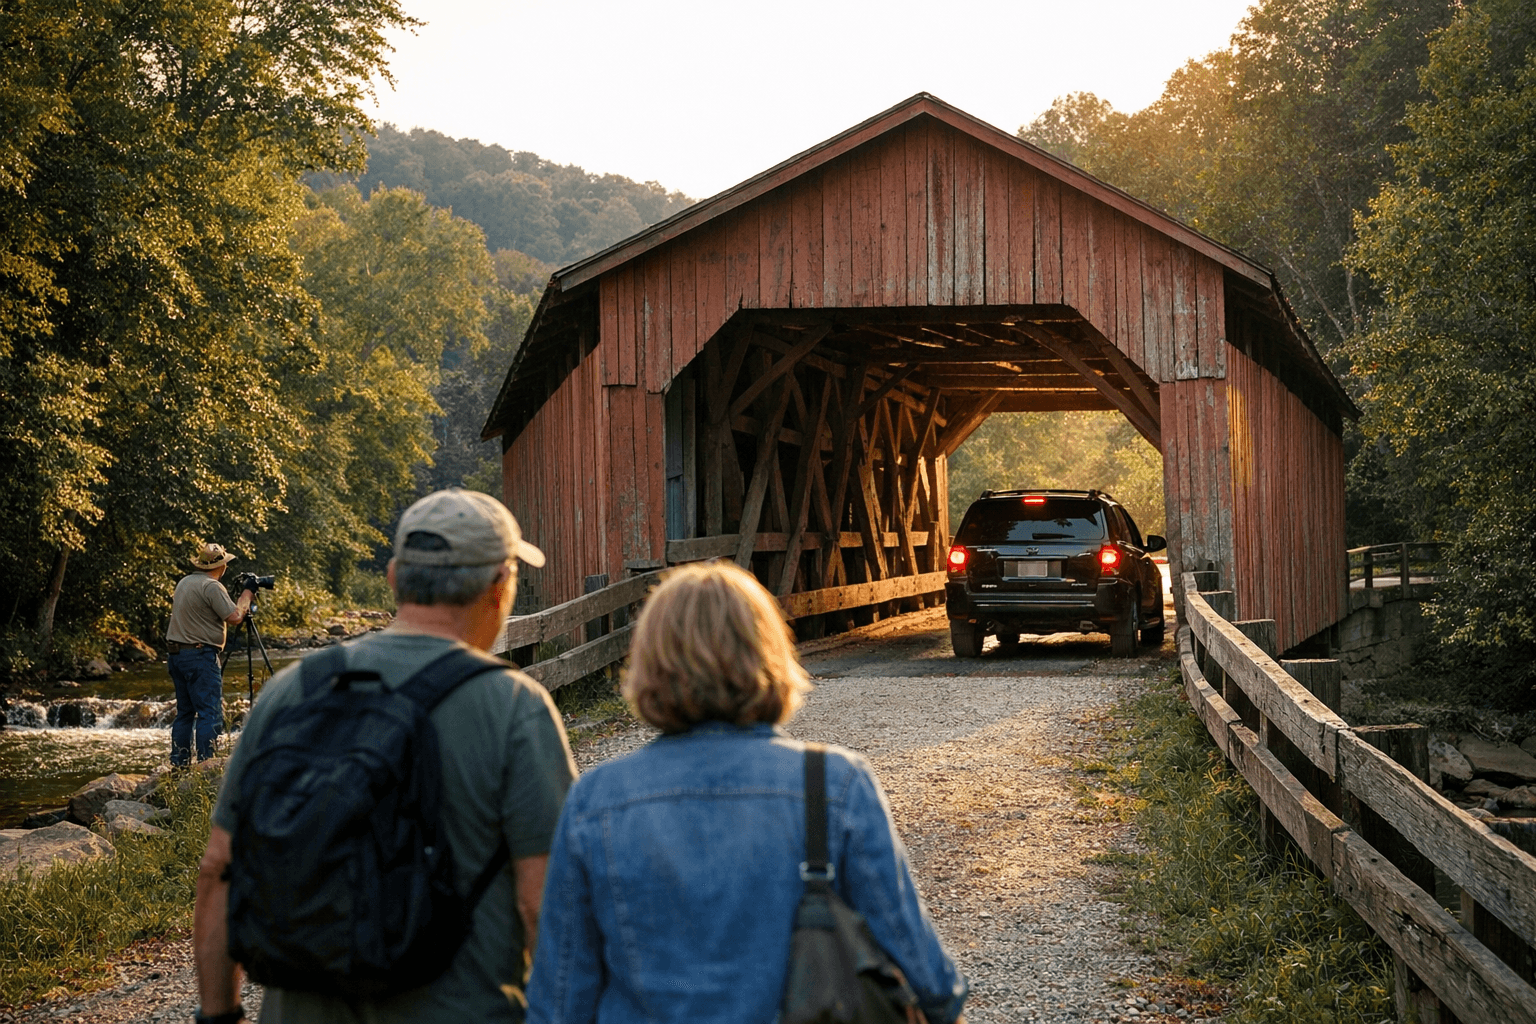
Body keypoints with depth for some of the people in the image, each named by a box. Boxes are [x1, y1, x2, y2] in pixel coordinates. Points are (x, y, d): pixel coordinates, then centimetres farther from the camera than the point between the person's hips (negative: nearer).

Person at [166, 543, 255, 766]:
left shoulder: (184, 583, 15)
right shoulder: (211, 587, -13)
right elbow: (234, 616, -16)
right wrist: (246, 594, -1)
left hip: (176, 653, 9)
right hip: (200, 655, -9)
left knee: (185, 712, 14)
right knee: (211, 713, -8)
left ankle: (178, 765, 14)